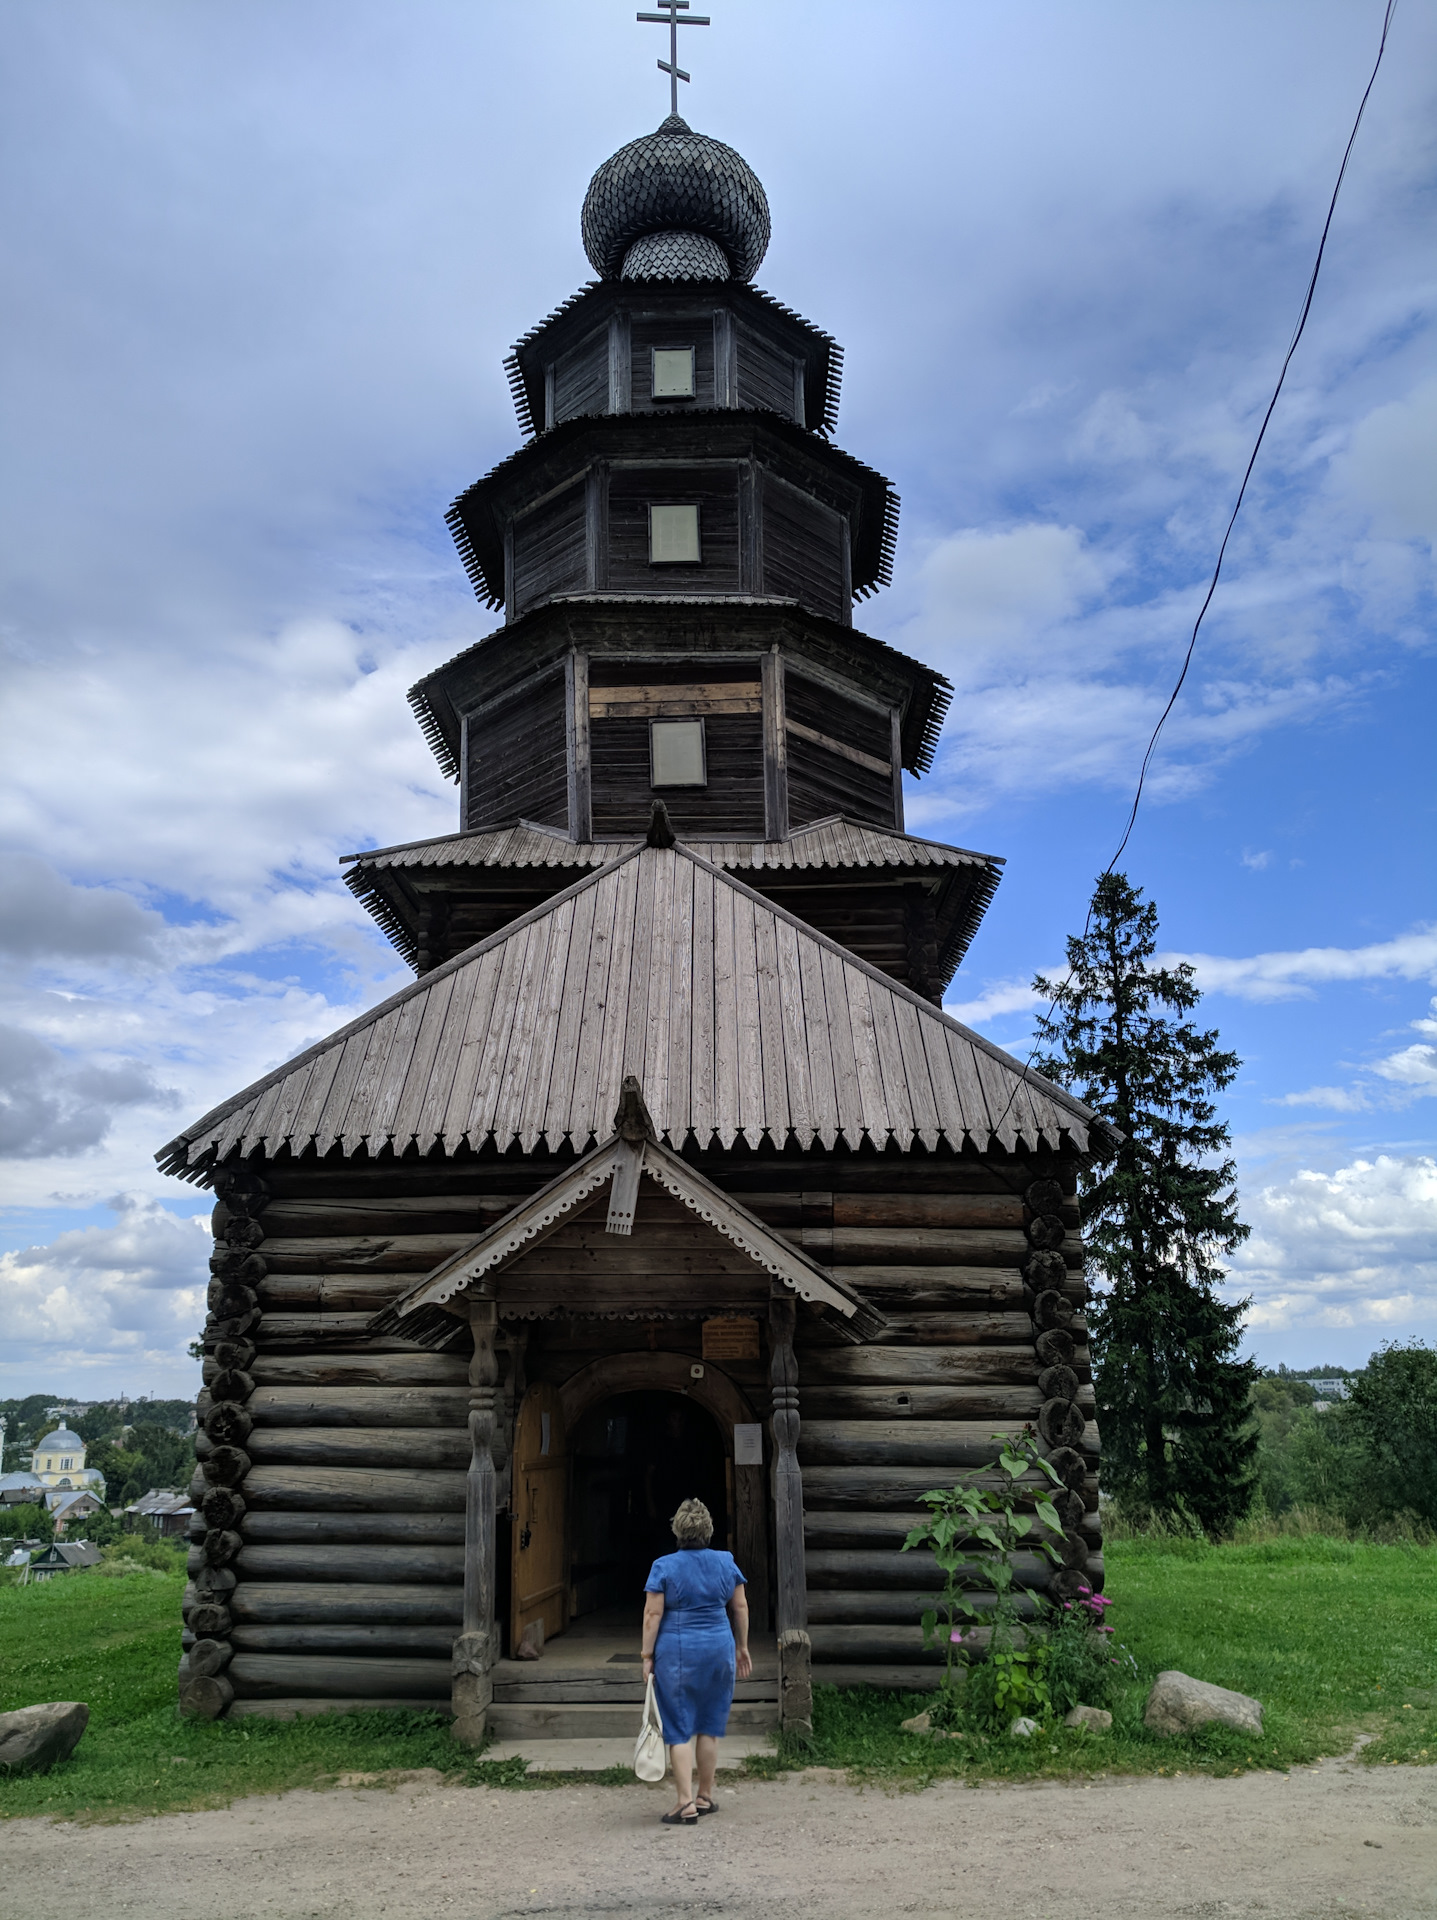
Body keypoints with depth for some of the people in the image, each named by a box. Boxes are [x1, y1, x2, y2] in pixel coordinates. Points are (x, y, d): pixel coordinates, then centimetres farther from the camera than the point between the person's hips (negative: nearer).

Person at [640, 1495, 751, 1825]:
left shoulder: (664, 1567, -7)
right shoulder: (726, 1562, 3)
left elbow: (653, 1614, -8)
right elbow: (740, 1607, 8)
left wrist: (647, 1655, -2)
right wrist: (742, 1647, 17)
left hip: (676, 1652, -3)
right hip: (718, 1649, 3)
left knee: (679, 1729, 4)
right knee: (710, 1726, 14)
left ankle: (686, 1803, 0)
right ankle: (705, 1796, 22)